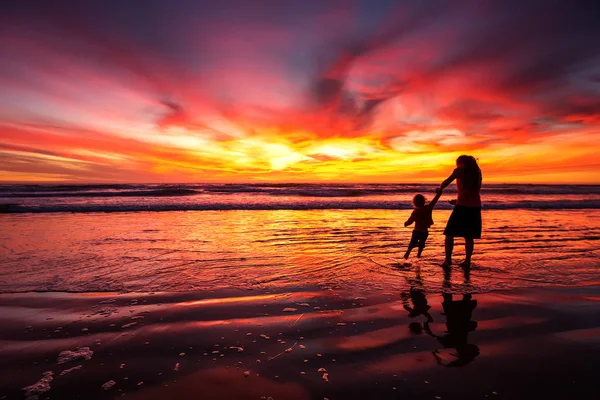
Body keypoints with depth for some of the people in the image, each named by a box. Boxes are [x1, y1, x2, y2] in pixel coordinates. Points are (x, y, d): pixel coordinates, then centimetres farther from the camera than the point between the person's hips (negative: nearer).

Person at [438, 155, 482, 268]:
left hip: (462, 206, -6)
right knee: (469, 236, 12)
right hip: (475, 206, 6)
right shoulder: (477, 171, 18)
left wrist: (440, 188, 11)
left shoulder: (460, 170, 1)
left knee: (450, 233, 0)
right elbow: (474, 191, 20)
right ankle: (467, 261, 11)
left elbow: (447, 181, -9)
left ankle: (448, 259, -5)